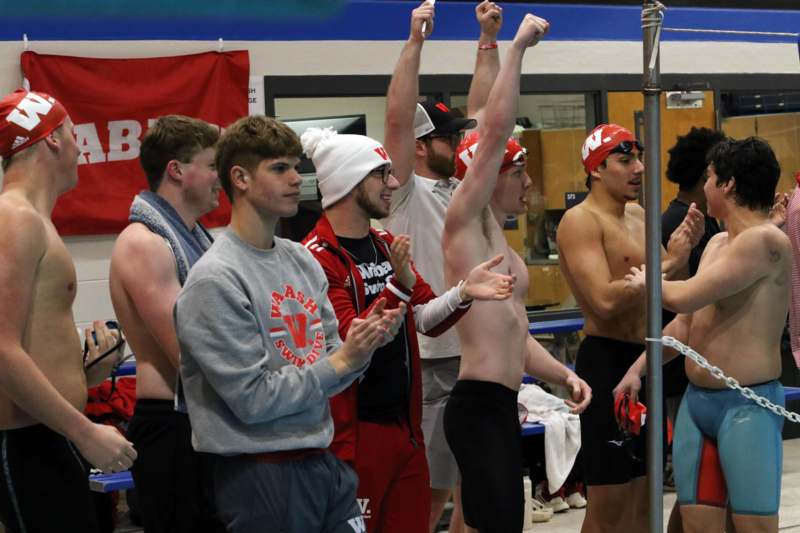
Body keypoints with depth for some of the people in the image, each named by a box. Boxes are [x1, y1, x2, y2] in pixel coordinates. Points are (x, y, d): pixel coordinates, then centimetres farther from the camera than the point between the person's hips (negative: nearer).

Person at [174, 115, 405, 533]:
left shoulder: (302, 260, 8)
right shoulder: (214, 279, -15)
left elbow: (328, 368, 10)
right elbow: (254, 400, -17)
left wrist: (363, 345, -10)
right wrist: (343, 360, -15)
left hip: (323, 463, 7)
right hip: (260, 475, -7)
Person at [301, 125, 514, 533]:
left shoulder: (386, 245, 13)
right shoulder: (317, 258, -14)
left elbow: (424, 319, 14)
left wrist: (463, 292, -4)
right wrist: (398, 286, -30)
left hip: (406, 423, 8)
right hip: (355, 432, -8)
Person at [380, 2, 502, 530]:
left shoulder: (462, 187, 13)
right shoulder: (406, 193, -8)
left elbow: (483, 112, 14)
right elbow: (397, 120, -20)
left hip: (478, 358, 8)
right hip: (431, 364, -8)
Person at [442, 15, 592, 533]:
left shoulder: (503, 247, 22)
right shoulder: (466, 223, -5)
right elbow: (495, 131, -15)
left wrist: (564, 374, 10)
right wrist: (518, 47, -11)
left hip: (502, 408, 10)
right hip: (478, 407, -10)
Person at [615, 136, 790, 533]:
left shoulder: (766, 241, -16)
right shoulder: (717, 243, 15)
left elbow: (685, 297, -20)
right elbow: (687, 322, 22)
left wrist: (646, 281, 0)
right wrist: (638, 369, 17)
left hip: (747, 406, -9)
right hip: (696, 400, 9)